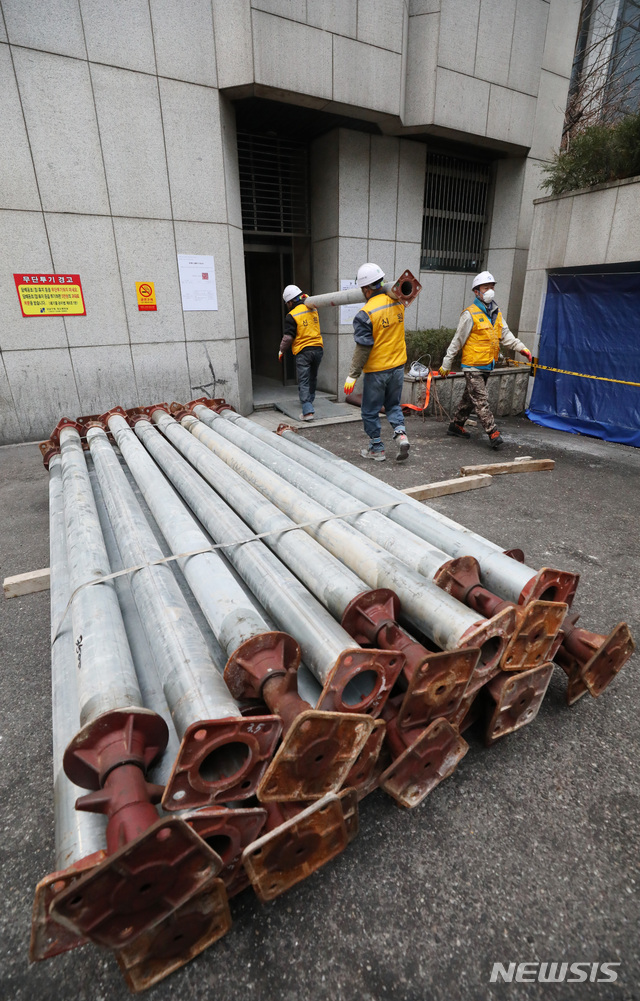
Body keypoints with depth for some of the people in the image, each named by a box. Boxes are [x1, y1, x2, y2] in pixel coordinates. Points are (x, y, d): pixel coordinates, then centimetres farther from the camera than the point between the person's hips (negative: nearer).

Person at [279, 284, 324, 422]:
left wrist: (281, 351, 3)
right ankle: (309, 401, 43)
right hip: (318, 348, 6)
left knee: (303, 382, -4)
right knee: (312, 378, 22)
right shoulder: (313, 309, 7)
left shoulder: (291, 316, -11)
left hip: (303, 352, -6)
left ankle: (308, 411, -13)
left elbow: (288, 338, -10)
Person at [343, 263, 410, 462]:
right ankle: (400, 433, 0)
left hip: (376, 370, -6)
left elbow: (363, 348, -18)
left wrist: (352, 375, -13)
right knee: (393, 404, 22)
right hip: (398, 365, 6)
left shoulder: (365, 314, -17)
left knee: (370, 411, 9)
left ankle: (377, 449, 16)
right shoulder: (397, 303, 0)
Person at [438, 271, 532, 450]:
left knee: (470, 398, 16)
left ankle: (456, 425, 29)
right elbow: (457, 341, -8)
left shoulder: (497, 313, 13)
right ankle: (493, 433, -9)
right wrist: (446, 364, -7)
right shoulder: (470, 314, -9)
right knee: (481, 400, -8)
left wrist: (521, 347, -6)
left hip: (486, 365, 8)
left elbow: (505, 335, 10)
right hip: (472, 365, -8)